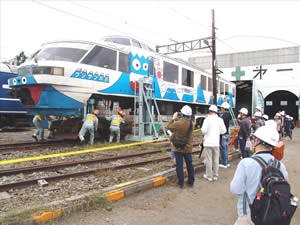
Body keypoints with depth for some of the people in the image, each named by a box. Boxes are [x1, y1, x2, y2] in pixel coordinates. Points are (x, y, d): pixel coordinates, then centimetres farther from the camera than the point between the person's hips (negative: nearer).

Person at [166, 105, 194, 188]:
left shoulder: (178, 123, -23)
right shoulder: (191, 123, -4)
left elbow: (168, 126, -7)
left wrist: (173, 118, 4)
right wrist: (177, 119, 13)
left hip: (179, 148, -5)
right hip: (188, 148, 5)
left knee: (179, 165, 5)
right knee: (189, 164, 15)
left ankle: (180, 182, 13)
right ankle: (191, 181, 26)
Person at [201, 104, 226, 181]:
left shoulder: (207, 119, -12)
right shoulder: (220, 120, -1)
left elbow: (204, 131, -16)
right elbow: (223, 131, 2)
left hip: (208, 143, -4)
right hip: (216, 143, 4)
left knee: (208, 160, 4)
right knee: (216, 160, 12)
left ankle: (209, 176, 12)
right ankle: (215, 175, 21)